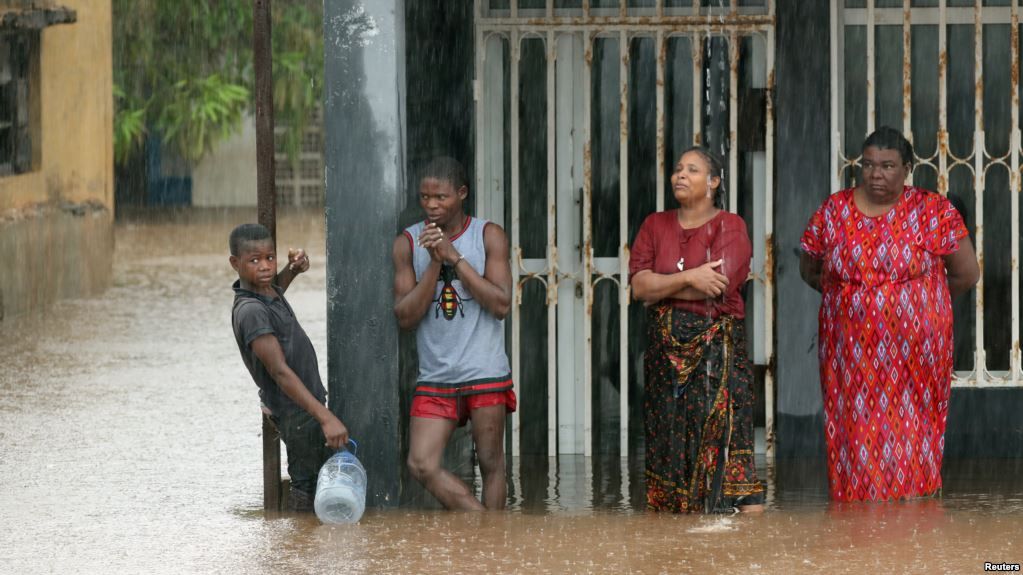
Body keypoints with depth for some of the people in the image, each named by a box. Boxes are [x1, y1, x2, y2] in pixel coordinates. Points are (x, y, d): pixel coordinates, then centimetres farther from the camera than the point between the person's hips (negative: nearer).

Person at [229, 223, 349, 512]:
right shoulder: (250, 311, -24)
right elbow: (280, 371, -29)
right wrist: (325, 417, -33)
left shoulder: (269, 291, 5)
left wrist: (293, 269, 12)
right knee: (308, 488, -9)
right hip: (297, 412, -9)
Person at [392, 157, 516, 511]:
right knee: (422, 465, -8)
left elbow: (501, 304, -9)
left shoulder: (489, 236, 1)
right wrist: (435, 263, -12)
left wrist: (455, 257, -13)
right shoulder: (408, 243, 4)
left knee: (491, 464, 3)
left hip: (484, 373, -2)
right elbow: (405, 316, -2)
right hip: (434, 376, 2)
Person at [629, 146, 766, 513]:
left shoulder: (729, 227, 0)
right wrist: (688, 279, -15)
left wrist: (660, 288, -4)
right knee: (669, 444, 2)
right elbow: (638, 285, -1)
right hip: (665, 352, 4)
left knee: (725, 440, -12)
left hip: (717, 350, -4)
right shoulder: (655, 226, 13)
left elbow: (717, 287, -14)